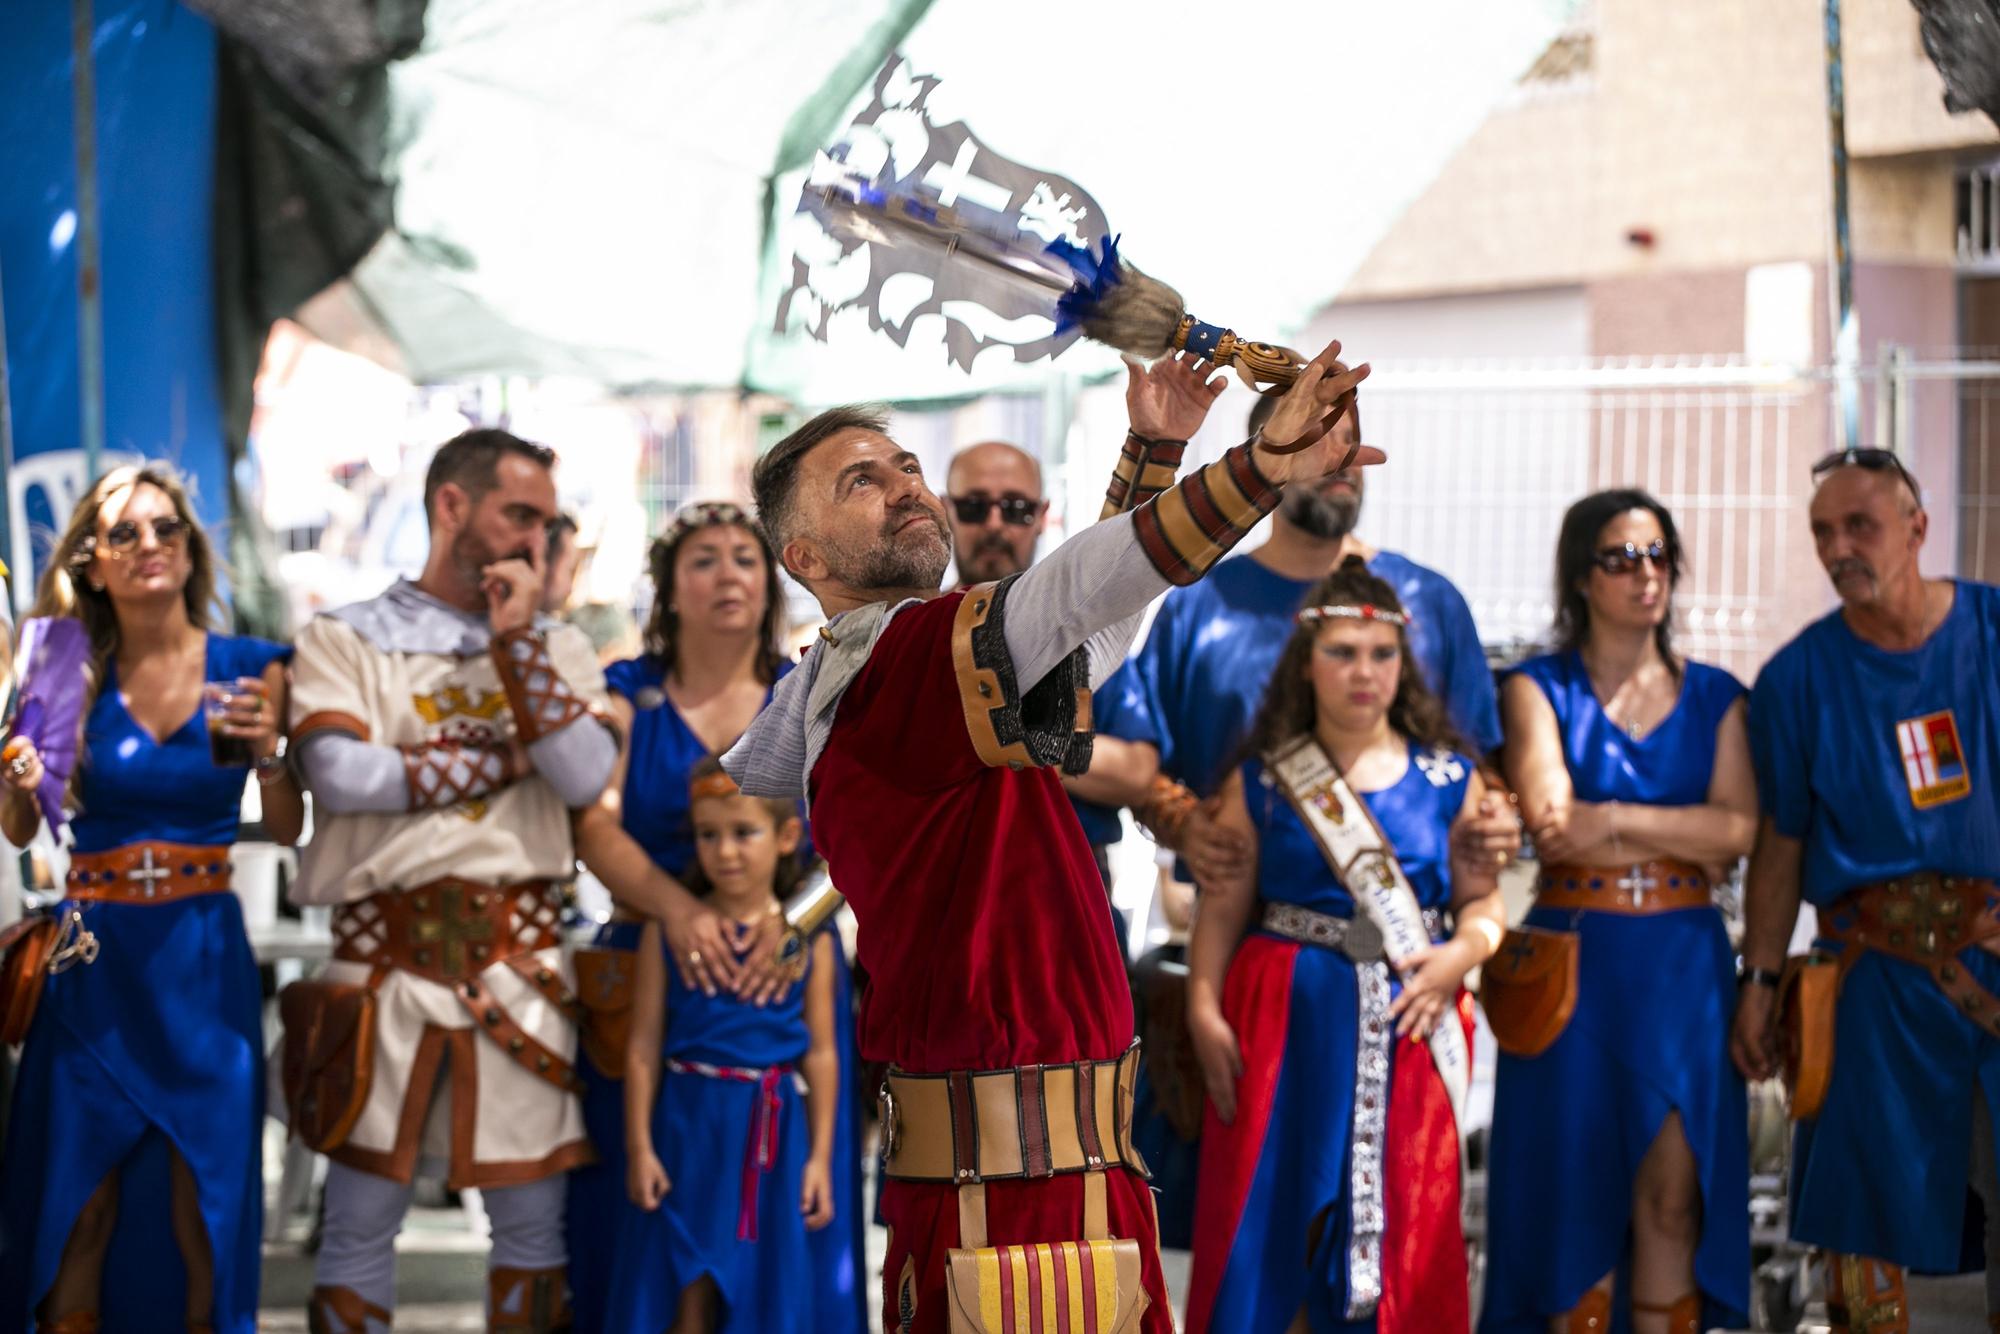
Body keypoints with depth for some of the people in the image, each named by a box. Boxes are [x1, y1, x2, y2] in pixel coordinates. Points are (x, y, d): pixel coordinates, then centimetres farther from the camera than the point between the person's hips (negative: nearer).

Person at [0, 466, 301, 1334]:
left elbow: (289, 830, 2)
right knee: (78, 1191, 3)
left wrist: (268, 754, -16)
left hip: (204, 959, 0)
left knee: (203, 1190, 3)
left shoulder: (251, 671, 1)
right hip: (94, 959, 0)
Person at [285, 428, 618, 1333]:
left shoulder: (556, 648, 13)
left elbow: (584, 779, -5)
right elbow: (343, 776, -13)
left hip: (518, 954, 2)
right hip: (386, 951, -2)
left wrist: (517, 639, -6)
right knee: (360, 1222, 2)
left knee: (533, 1221, 5)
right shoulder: (346, 639, 5)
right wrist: (509, 757, -7)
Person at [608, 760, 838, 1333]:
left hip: (771, 1134, 1)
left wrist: (820, 1156, 2)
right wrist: (639, 1147, -4)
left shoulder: (808, 939, 0)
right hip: (687, 1125, -1)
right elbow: (644, 1044, 0)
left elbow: (820, 1052, 3)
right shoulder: (670, 931, -2)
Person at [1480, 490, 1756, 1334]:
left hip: (1685, 963, 2)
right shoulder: (1540, 688, 2)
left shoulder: (1713, 696, 10)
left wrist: (1614, 822, -12)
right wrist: (1688, 842, -10)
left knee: (1672, 1197, 0)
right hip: (1575, 959, -2)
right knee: (1580, 1192, -1)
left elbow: (1741, 828, -4)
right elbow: (1551, 819, -13)